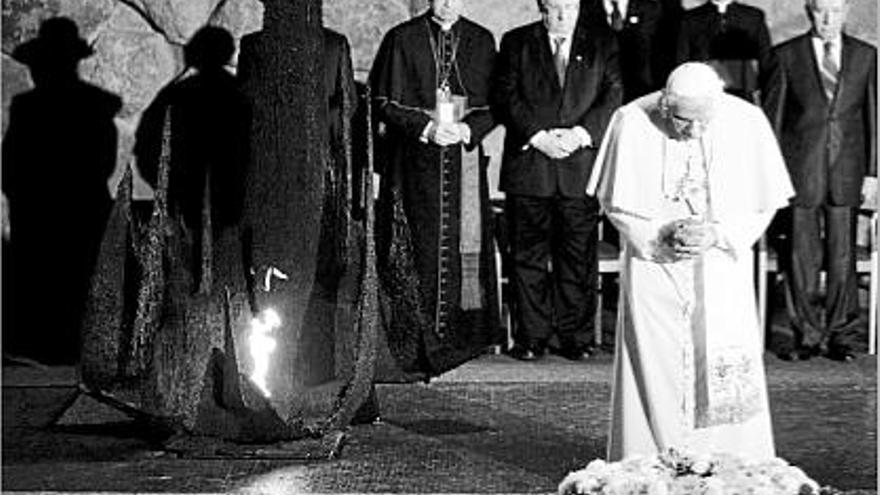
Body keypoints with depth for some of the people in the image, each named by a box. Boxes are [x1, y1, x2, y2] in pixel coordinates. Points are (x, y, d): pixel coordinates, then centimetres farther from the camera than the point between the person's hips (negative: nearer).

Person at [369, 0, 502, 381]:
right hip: (415, 163, -2)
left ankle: (460, 336, 6)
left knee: (464, 246, -1)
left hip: (465, 158, 2)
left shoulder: (481, 42, 9)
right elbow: (385, 103, 0)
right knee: (419, 247, -4)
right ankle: (413, 346, -1)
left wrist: (467, 128, -12)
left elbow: (494, 105, 7)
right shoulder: (402, 39, 3)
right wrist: (425, 128, -14)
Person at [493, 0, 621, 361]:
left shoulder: (602, 45, 12)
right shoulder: (516, 43, 10)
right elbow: (506, 98, 0)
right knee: (529, 255, 2)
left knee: (578, 256, 2)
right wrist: (538, 136, -12)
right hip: (528, 166, 0)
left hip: (581, 166, 0)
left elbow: (613, 97, 2)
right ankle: (531, 336, 9)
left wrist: (581, 134, -13)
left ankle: (575, 337, 9)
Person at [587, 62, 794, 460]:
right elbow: (614, 201, -1)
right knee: (655, 372, 0)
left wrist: (717, 234, -16)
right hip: (653, 264, 0)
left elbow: (764, 203, -1)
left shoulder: (747, 122, -11)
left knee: (728, 380, -1)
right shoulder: (632, 123, -13)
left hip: (720, 267, 1)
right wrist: (658, 238, -15)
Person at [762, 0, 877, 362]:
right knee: (802, 257, 2)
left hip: (846, 171, 1)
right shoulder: (787, 56, 1)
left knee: (842, 257, 5)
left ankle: (841, 335, 16)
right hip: (801, 171, -1)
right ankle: (807, 335, 13)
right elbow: (771, 117, 3)